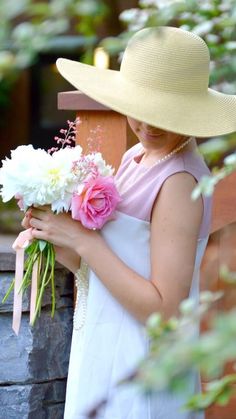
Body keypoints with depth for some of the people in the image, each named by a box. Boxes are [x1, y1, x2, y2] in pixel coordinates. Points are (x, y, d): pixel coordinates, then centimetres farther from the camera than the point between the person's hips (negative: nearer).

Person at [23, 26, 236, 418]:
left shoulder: (179, 182, -20)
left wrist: (83, 239, -19)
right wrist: (67, 251, -7)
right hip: (106, 355, 8)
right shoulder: (138, 158, 5)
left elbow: (163, 310, -23)